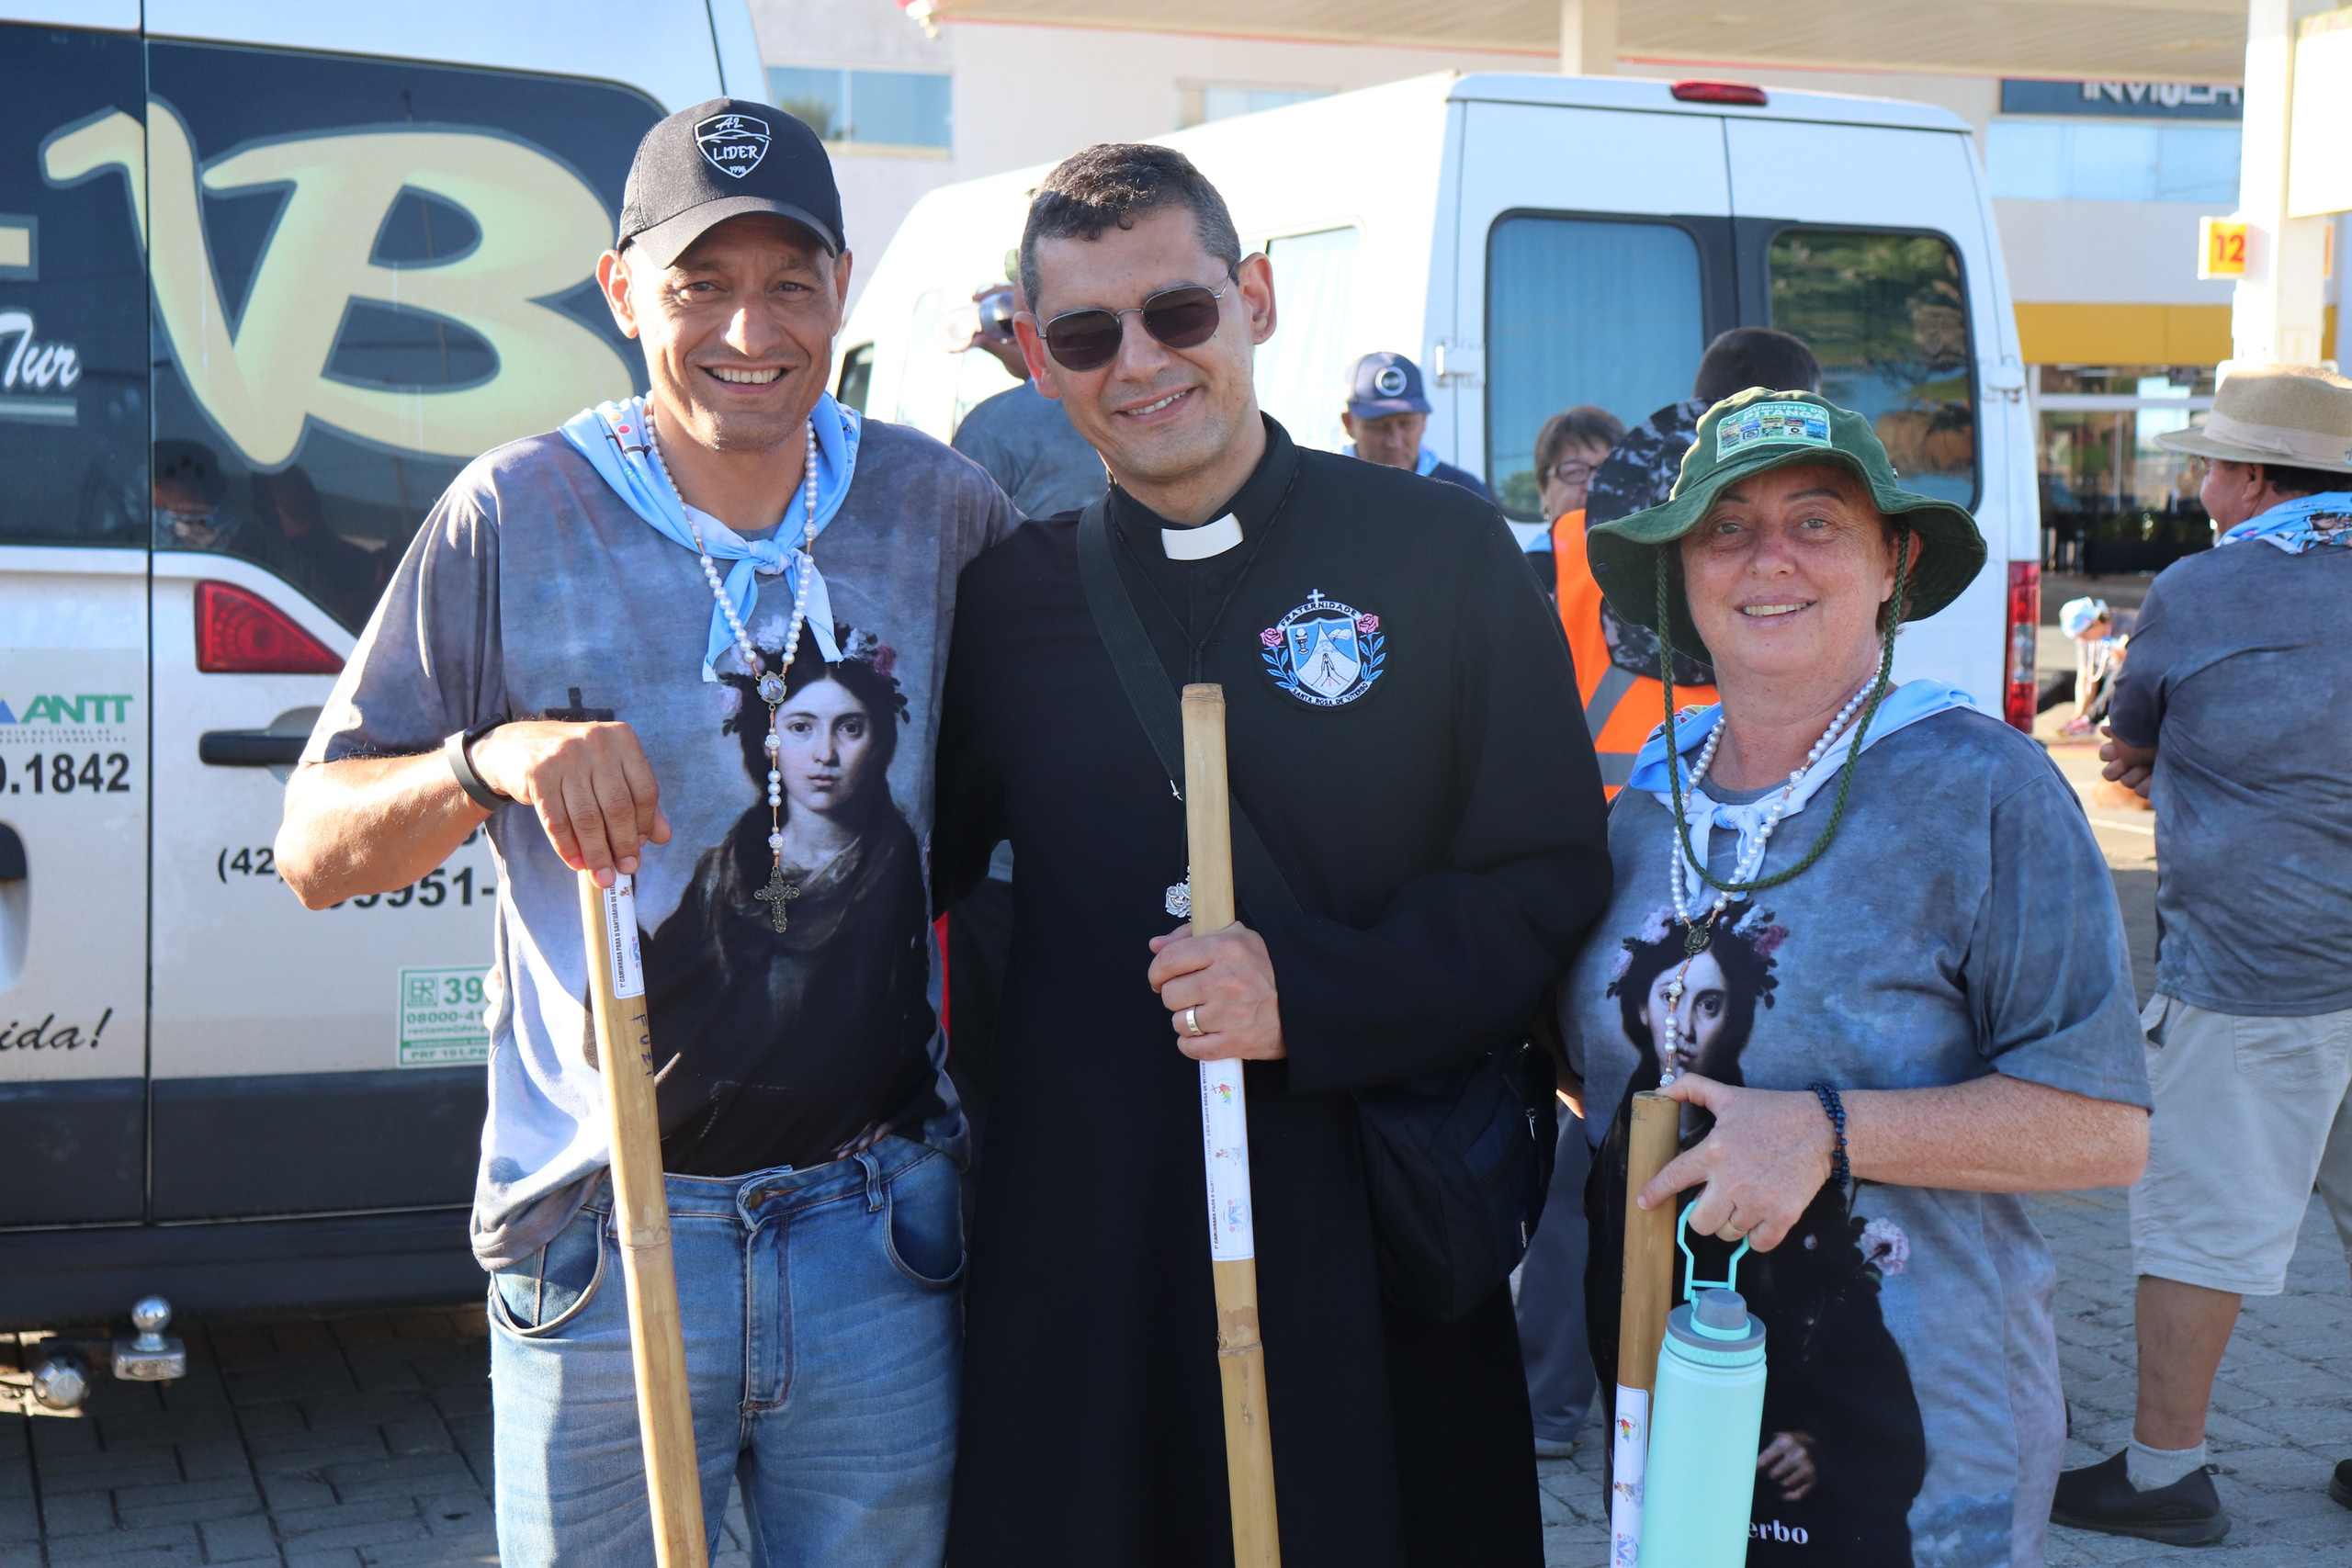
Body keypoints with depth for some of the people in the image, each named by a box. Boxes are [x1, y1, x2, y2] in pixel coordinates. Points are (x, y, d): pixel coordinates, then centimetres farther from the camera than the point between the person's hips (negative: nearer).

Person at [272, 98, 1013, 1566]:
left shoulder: (941, 506, 2)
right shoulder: (516, 517, -4)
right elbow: (313, 852, -4)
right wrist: (491, 759, -20)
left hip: (879, 1237, 2)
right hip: (606, 1234, -2)